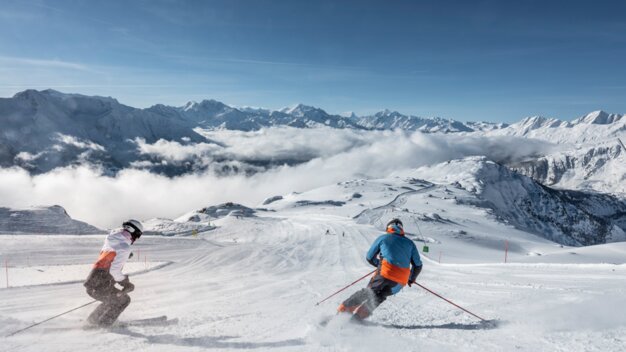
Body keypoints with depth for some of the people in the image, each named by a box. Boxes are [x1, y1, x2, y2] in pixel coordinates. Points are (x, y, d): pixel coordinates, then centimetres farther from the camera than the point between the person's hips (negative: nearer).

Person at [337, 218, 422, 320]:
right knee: (379, 296, 20)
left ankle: (345, 307, 11)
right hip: (401, 281, 2)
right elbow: (418, 265, 18)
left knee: (369, 291, 16)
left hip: (386, 273, -2)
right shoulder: (410, 243, 20)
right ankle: (362, 312, 3)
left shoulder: (383, 238, 14)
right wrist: (411, 279, 33)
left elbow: (369, 258, 17)